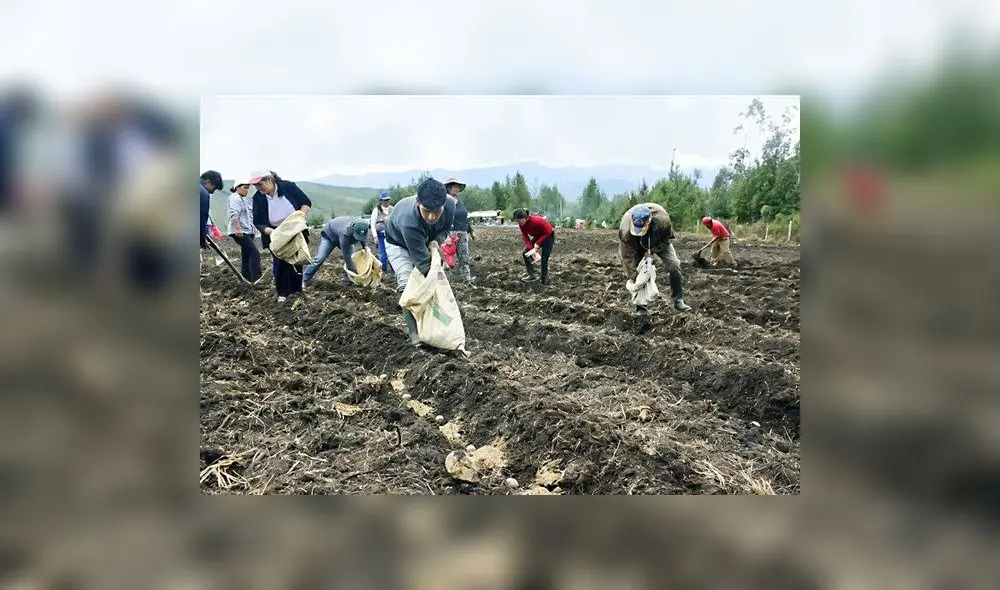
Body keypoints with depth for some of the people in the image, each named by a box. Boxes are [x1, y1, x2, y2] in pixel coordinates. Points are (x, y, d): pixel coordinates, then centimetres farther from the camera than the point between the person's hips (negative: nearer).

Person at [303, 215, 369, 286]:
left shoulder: (362, 227, -30)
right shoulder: (345, 234, -48)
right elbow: (346, 255, -40)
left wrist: (363, 247, -15)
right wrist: (354, 270, -36)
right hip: (329, 235, -6)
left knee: (351, 257, -9)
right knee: (319, 259, -11)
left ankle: (348, 280, 2)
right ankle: (304, 279, 0)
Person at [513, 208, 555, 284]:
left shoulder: (536, 220, -35)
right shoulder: (522, 224, -15)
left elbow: (548, 232, -27)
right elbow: (525, 236, -10)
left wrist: (538, 244, -27)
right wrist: (531, 249, -25)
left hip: (548, 236, -7)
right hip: (537, 237, 7)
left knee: (544, 259, -11)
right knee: (526, 253, -1)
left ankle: (544, 280, 1)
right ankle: (531, 275, 4)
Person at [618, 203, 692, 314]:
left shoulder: (662, 219, -41)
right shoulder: (625, 230, -41)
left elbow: (666, 238, -17)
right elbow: (627, 256, -32)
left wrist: (652, 251, -27)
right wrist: (632, 278, -30)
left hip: (659, 242, 1)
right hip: (638, 245, 0)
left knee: (674, 265, -13)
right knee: (637, 271, -12)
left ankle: (679, 301, -3)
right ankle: (640, 307, 0)